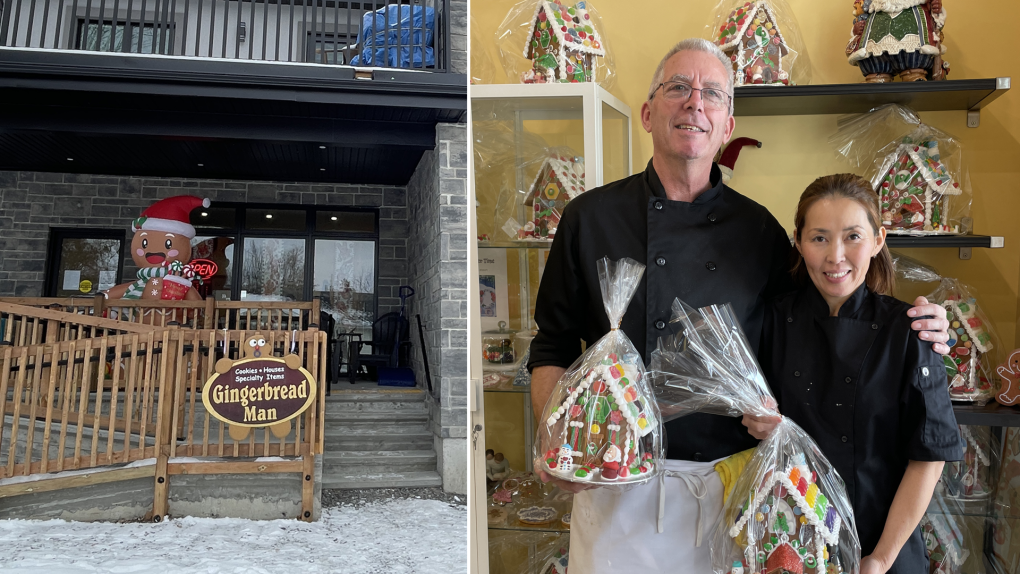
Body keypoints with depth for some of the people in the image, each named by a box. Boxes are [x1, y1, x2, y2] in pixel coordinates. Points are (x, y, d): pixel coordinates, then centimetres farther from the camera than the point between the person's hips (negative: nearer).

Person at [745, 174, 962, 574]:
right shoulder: (777, 319, -7)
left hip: (883, 539, -1)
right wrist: (759, 426, -19)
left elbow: (929, 456, -9)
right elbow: (764, 422, 3)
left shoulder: (905, 329, -12)